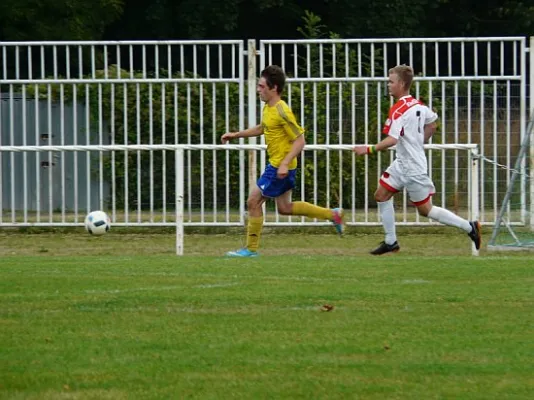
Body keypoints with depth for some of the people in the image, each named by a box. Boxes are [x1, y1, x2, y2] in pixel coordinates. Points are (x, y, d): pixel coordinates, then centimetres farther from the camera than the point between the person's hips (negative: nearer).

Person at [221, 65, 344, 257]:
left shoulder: (282, 112, -21)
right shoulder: (268, 108, 8)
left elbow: (300, 140, -21)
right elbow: (261, 129, 28)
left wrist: (285, 164, -28)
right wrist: (236, 135, 22)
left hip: (280, 167, -10)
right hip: (275, 164, 10)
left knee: (253, 202, -4)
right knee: (285, 208, 17)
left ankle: (251, 249, 6)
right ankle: (333, 214, 23)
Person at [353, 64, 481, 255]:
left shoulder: (398, 109, -21)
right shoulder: (417, 105, 5)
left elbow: (392, 139, -30)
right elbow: (432, 124, 19)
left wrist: (368, 149, -23)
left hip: (413, 168, -9)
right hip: (402, 163, 9)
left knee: (425, 209, 0)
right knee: (381, 195, 10)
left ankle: (469, 226, 7)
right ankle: (391, 241, 13)